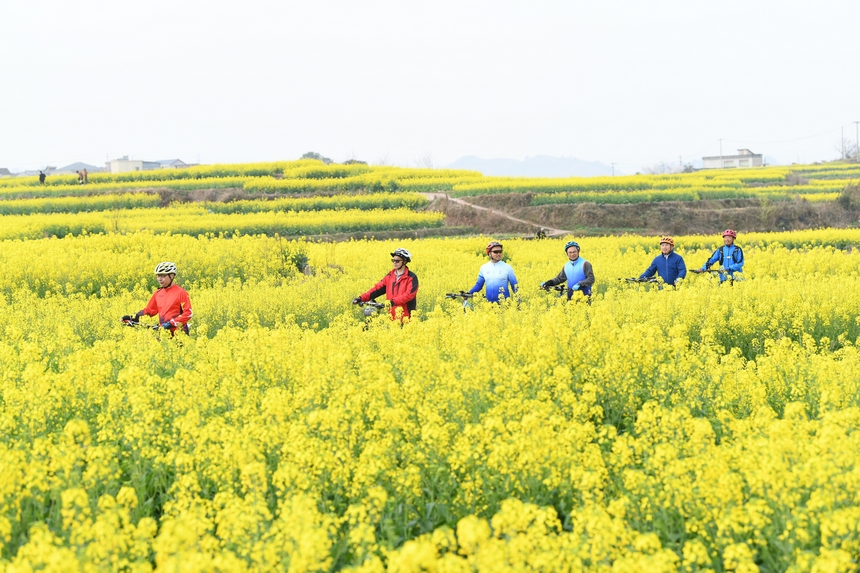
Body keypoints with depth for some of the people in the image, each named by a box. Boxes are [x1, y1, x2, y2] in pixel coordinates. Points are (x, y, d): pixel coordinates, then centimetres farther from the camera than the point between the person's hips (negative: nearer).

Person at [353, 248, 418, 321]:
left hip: (406, 317, -5)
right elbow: (378, 288, 6)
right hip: (392, 317, 5)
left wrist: (393, 301, -30)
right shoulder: (390, 276, 11)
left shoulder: (412, 278, -6)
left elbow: (409, 294, -18)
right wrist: (361, 298, -6)